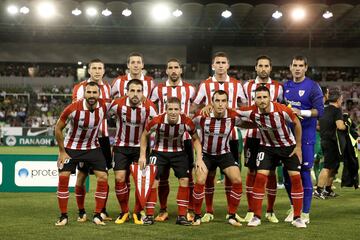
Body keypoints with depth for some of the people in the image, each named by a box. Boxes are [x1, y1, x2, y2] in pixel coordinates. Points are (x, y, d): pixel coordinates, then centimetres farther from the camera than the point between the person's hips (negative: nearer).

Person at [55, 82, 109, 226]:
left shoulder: (104, 106, -16)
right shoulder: (73, 108, -24)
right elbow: (58, 128, -12)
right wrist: (62, 152, -9)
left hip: (93, 147, 2)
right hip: (71, 147, -2)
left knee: (103, 178, -8)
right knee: (63, 178, -10)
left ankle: (97, 215, 4)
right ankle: (63, 216, 3)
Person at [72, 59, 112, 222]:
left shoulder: (107, 87, 11)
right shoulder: (80, 88, -5)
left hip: (103, 136, 4)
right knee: (82, 175, 1)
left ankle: (103, 211, 14)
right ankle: (81, 212, 10)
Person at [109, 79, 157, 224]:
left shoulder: (149, 107, -17)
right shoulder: (118, 104, -18)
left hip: (141, 147, 0)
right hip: (121, 146, 0)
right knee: (120, 178, -6)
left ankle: (137, 212, 12)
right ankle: (124, 212, 12)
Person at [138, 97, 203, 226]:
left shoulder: (187, 122, -22)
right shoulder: (157, 121, -25)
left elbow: (195, 139, -4)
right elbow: (144, 135, -6)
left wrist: (199, 158, -11)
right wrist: (142, 155, -7)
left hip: (178, 152, 2)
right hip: (159, 151, -1)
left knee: (184, 180, -6)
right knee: (153, 181, -9)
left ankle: (181, 215, 4)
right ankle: (149, 215, 2)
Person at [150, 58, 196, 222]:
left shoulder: (189, 89, 4)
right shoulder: (159, 89, 3)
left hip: (184, 137, 0)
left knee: (187, 174, 1)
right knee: (163, 175, 4)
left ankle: (189, 210, 9)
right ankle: (163, 211, 13)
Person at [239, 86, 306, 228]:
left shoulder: (282, 110, -26)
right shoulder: (252, 112, -21)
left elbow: (297, 123, -9)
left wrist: (298, 146, -6)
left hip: (288, 146, -1)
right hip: (267, 147, 1)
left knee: (296, 177, -8)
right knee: (260, 177, -12)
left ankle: (297, 217, 4)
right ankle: (257, 216, -1)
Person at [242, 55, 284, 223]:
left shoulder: (278, 88, 4)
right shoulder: (247, 86, 6)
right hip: (252, 135, 1)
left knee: (271, 173, 2)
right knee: (251, 171, 2)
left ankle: (270, 212, 13)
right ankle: (250, 211, 10)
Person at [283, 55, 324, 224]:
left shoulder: (313, 87, -6)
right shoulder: (285, 86, 12)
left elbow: (319, 111, -12)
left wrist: (300, 112, -23)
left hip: (305, 135, -5)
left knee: (304, 172, -5)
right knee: (287, 172, 7)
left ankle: (305, 212, 3)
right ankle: (294, 207, 24)